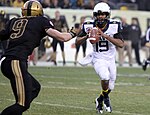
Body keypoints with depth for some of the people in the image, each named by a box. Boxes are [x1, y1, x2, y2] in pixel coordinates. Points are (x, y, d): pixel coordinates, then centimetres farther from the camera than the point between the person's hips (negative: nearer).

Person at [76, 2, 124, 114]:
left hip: (110, 59, 2)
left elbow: (121, 44, -22)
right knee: (105, 76, -30)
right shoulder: (89, 26, -12)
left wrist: (105, 36, -30)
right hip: (98, 59, -2)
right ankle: (106, 97, -1)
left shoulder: (114, 26, -15)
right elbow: (77, 42, -3)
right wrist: (87, 36, -24)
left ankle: (99, 100, 43)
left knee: (110, 87, 11)